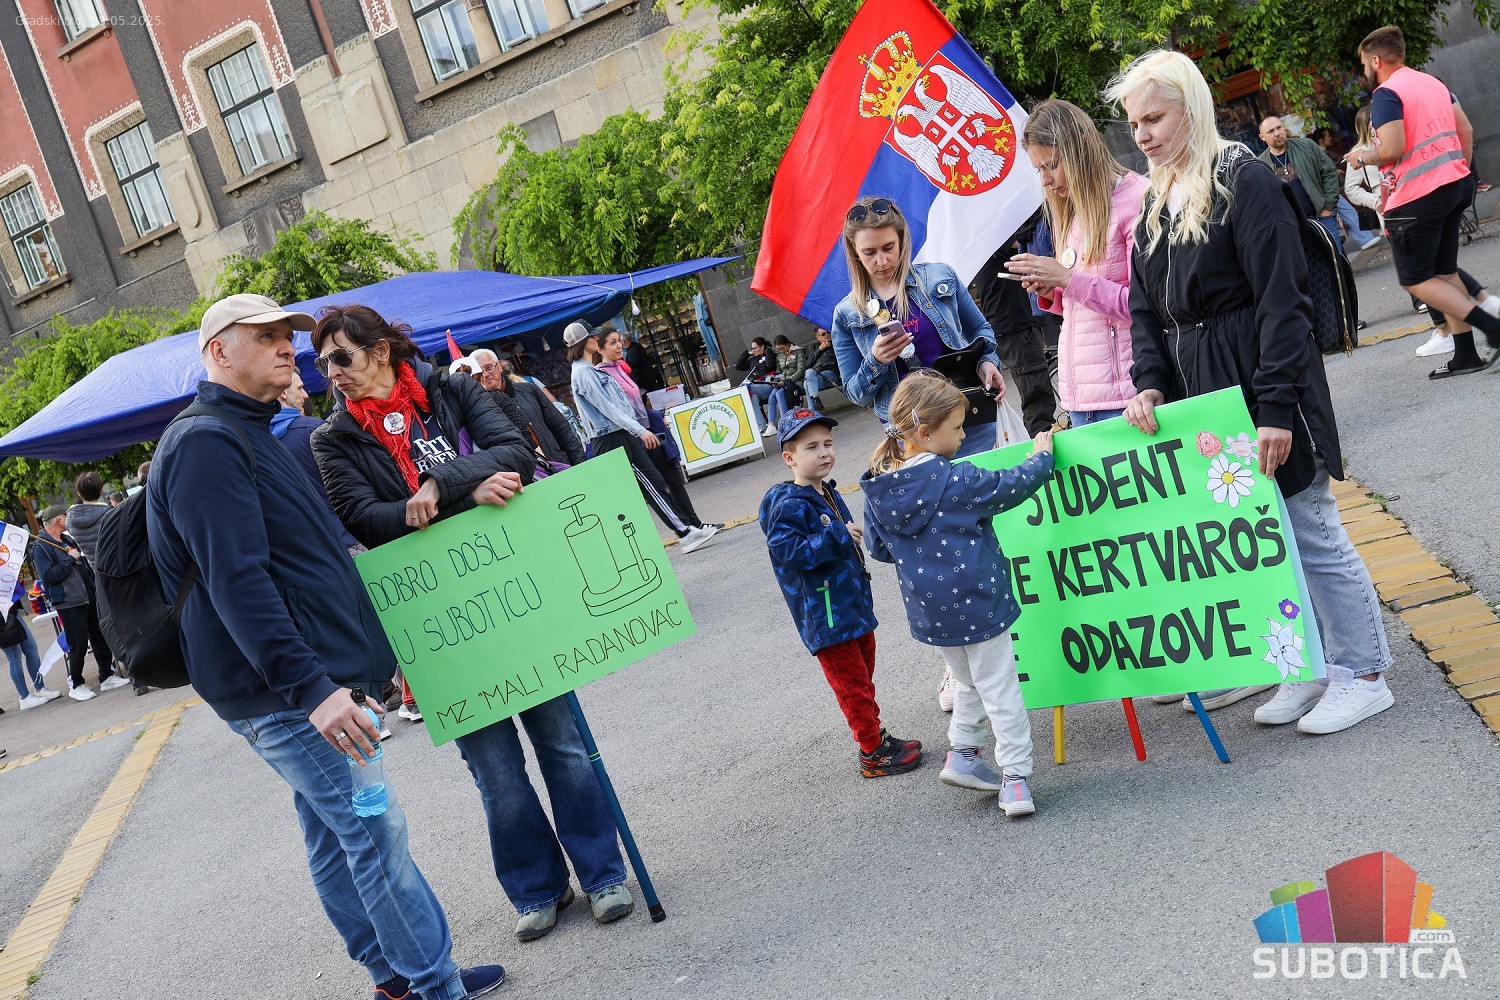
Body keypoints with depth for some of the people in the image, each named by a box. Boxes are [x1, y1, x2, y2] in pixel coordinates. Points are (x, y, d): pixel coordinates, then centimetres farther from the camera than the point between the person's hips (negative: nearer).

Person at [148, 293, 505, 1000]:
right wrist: (309, 685, -31)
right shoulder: (205, 443, -15)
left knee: (335, 834, 16)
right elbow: (236, 582, -25)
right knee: (375, 834, -6)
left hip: (313, 681, 10)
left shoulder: (250, 436, 19)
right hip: (283, 695, -10)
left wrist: (374, 652, 24)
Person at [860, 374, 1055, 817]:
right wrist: (1042, 454, 10)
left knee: (968, 684, 26)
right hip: (976, 603, -6)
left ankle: (961, 756, 28)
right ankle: (1014, 778, 9)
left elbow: (877, 547, 6)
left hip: (930, 610, 6)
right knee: (1000, 690, 6)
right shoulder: (955, 480, -20)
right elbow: (1010, 486, -8)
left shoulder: (878, 489, -3)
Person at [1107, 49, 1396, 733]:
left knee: (1310, 529, 0)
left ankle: (1364, 673, 14)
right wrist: (1150, 383, -6)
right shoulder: (1155, 205, 12)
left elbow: (1281, 300, -15)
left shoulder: (1243, 181, -11)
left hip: (1262, 379, -7)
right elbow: (1145, 309, 11)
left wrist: (1276, 406, -20)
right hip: (1198, 390, 7)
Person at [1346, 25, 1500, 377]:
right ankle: (1466, 355, 13)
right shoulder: (1433, 83, 14)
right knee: (1444, 273, 14)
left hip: (1416, 198, -9)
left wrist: (1362, 157, -4)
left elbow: (1392, 150, -22)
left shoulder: (1386, 94, -13)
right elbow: (1466, 130, 16)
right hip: (1454, 186, 9)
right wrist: (1460, 171, 23)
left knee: (1415, 279, 1)